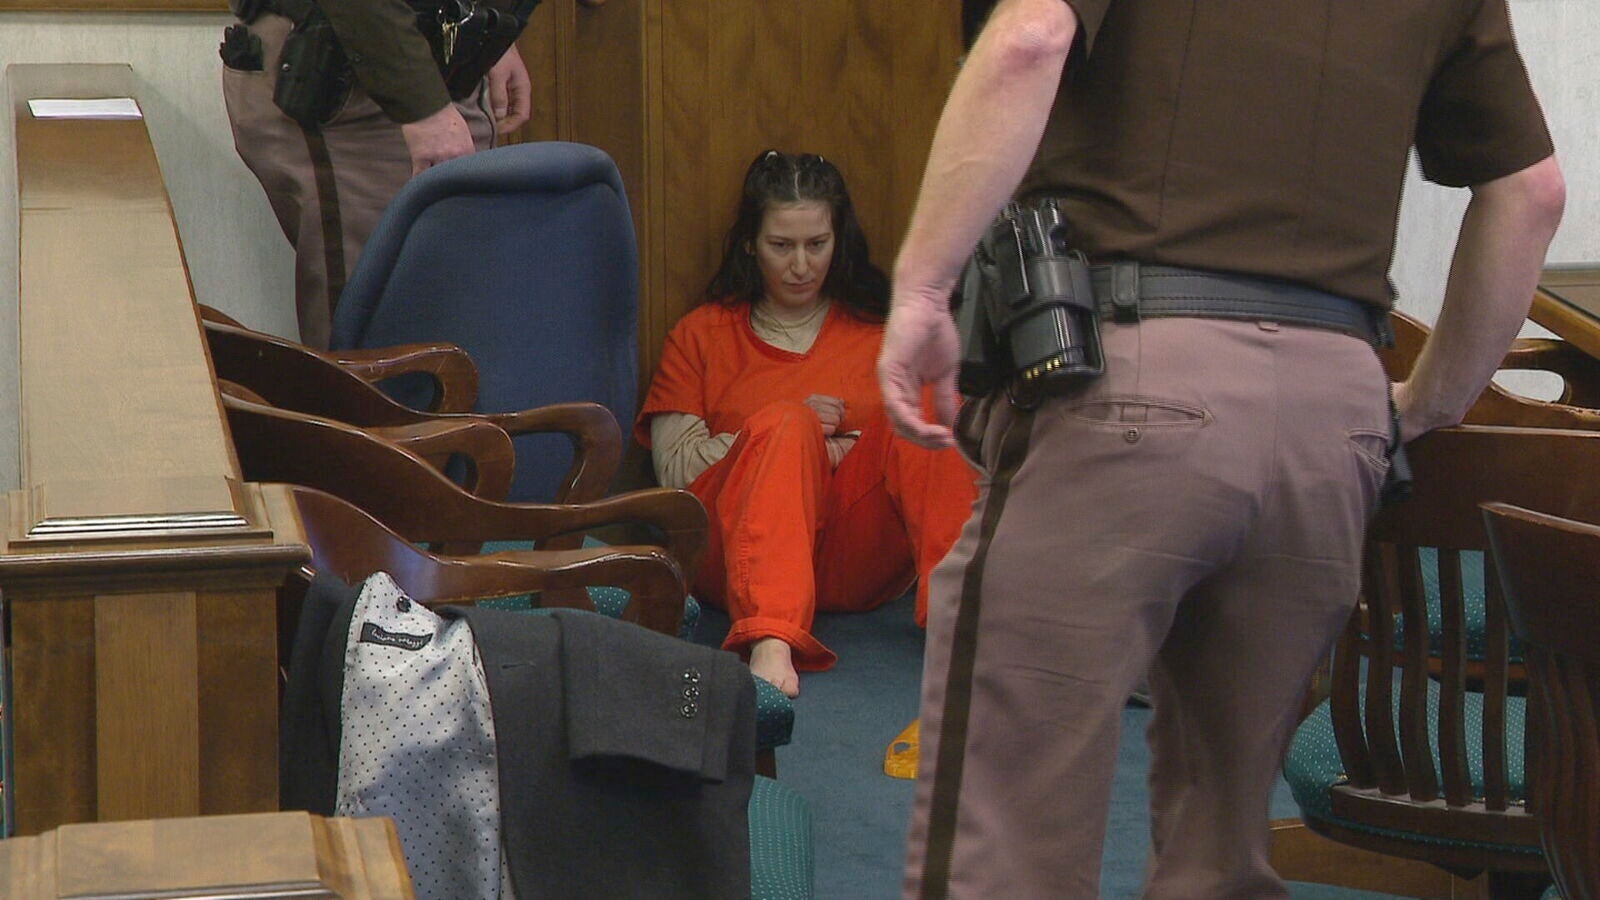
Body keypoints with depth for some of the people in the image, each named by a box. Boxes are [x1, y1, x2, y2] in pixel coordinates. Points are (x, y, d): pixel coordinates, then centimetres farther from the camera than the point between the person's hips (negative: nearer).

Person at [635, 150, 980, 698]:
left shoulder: (881, 330, 23)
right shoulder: (702, 335, 21)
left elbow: (934, 445, 12)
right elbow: (673, 468, 8)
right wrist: (790, 433, -3)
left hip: (860, 560, 1)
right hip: (740, 553, -1)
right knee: (784, 422, -32)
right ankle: (770, 646, -56)